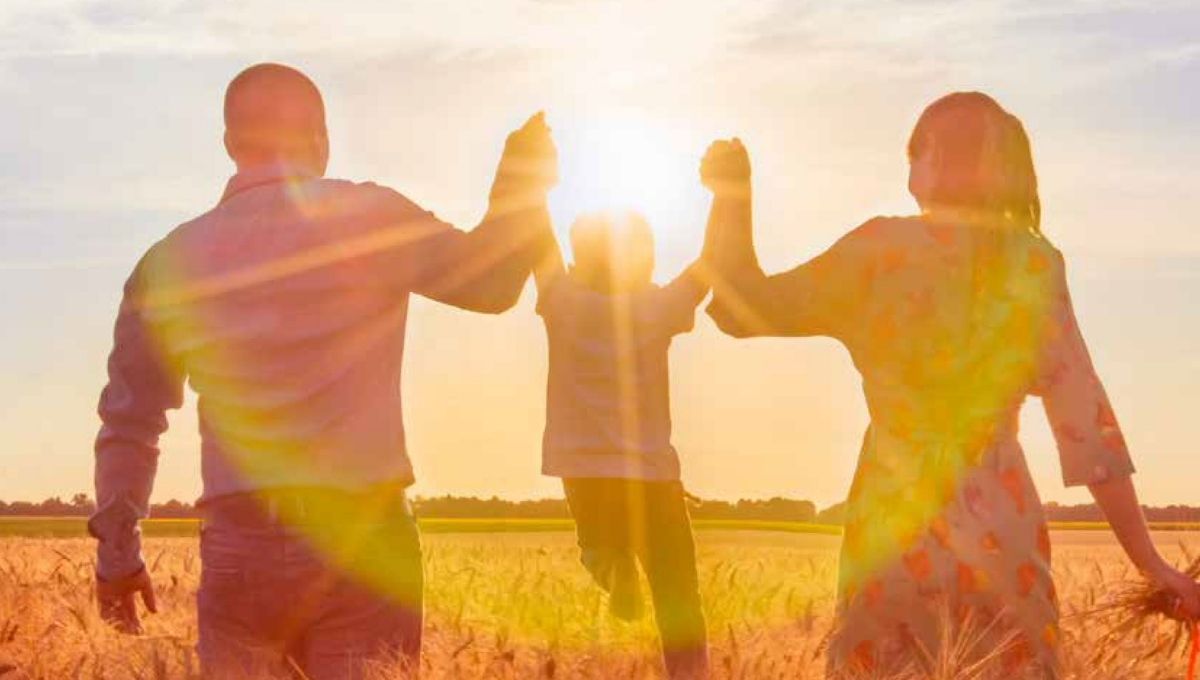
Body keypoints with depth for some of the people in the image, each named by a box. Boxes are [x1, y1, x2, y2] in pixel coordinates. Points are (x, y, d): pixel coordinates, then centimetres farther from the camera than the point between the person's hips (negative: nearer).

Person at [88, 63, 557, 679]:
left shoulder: (170, 261, 8)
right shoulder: (364, 218, -3)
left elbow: (128, 420, 12)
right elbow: (490, 277, 8)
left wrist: (117, 551, 21)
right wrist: (524, 185, 24)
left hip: (238, 546, 3)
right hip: (361, 538, -3)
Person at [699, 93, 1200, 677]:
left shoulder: (886, 249, -4)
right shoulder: (1038, 265, 5)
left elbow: (745, 309, 0)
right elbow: (1088, 427, 3)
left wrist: (732, 195, 9)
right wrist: (1151, 564, 6)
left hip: (895, 534, -2)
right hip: (1007, 533, 3)